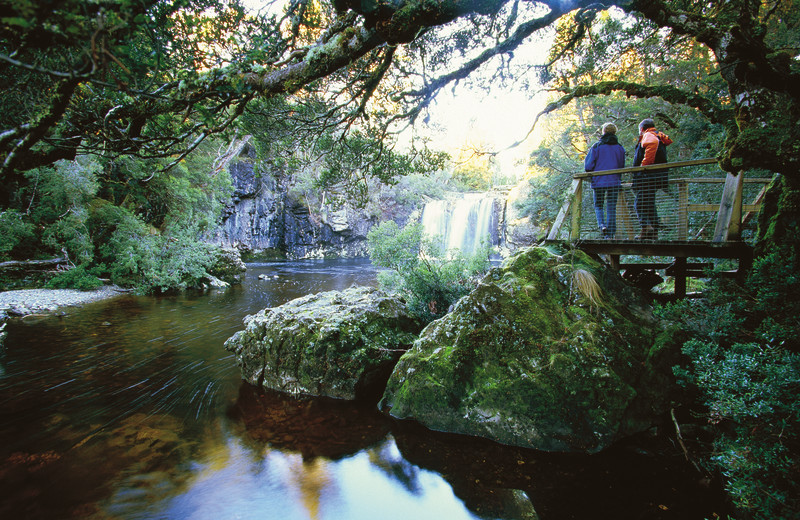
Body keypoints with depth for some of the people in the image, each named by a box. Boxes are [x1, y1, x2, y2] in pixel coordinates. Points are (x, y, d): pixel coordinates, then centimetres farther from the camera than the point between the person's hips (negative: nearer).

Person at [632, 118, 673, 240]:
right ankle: (654, 233, 11)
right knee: (650, 204, 12)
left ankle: (646, 226, -26)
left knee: (640, 203, -14)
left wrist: (644, 164, -24)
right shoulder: (659, 137, 29)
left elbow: (652, 143, -28)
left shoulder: (648, 135, -3)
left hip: (648, 175, -10)